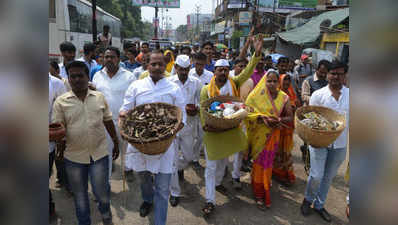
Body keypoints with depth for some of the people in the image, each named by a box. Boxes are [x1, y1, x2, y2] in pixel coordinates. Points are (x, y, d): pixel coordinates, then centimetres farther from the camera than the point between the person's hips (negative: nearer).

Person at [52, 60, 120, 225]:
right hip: (73, 156, 0)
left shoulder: (99, 97, 1)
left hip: (99, 154, 0)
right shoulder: (61, 101, -3)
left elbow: (108, 122, 8)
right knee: (79, 195, 16)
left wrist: (116, 143, 11)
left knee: (101, 192, 9)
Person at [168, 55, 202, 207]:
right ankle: (174, 192, 18)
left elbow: (199, 102, 8)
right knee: (173, 159, 2)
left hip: (189, 124, 3)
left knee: (189, 156, 15)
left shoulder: (196, 83, 1)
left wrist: (196, 110, -15)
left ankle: (180, 168, 52)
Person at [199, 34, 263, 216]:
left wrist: (257, 53, -22)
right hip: (213, 131, -4)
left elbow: (248, 71, -12)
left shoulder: (233, 84, -2)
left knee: (223, 162, 24)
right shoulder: (206, 89, -9)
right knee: (211, 166, 3)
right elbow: (203, 111, -9)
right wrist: (205, 125, -26)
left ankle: (217, 183, 51)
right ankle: (210, 201, 13)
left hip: (230, 130, 4)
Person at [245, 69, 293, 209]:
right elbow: (249, 112, -9)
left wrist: (279, 120, -21)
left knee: (268, 162, 13)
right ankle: (260, 194, 19)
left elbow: (290, 117, 0)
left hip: (273, 135, 2)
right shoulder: (257, 96, -6)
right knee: (260, 162, 5)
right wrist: (263, 118, -25)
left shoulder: (284, 98, -1)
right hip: (259, 134, -2)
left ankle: (265, 187, 34)